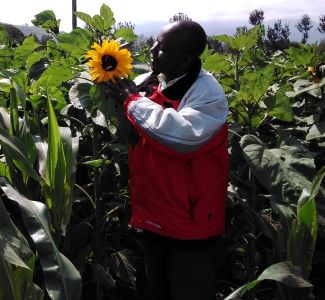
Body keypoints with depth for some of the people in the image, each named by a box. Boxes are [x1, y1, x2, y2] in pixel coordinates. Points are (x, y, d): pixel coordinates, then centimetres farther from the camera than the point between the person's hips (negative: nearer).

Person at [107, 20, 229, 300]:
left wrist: (134, 100, -24)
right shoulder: (144, 82, 2)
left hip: (191, 223, -6)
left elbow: (185, 134, -36)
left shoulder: (208, 93, -18)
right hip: (153, 215, 7)